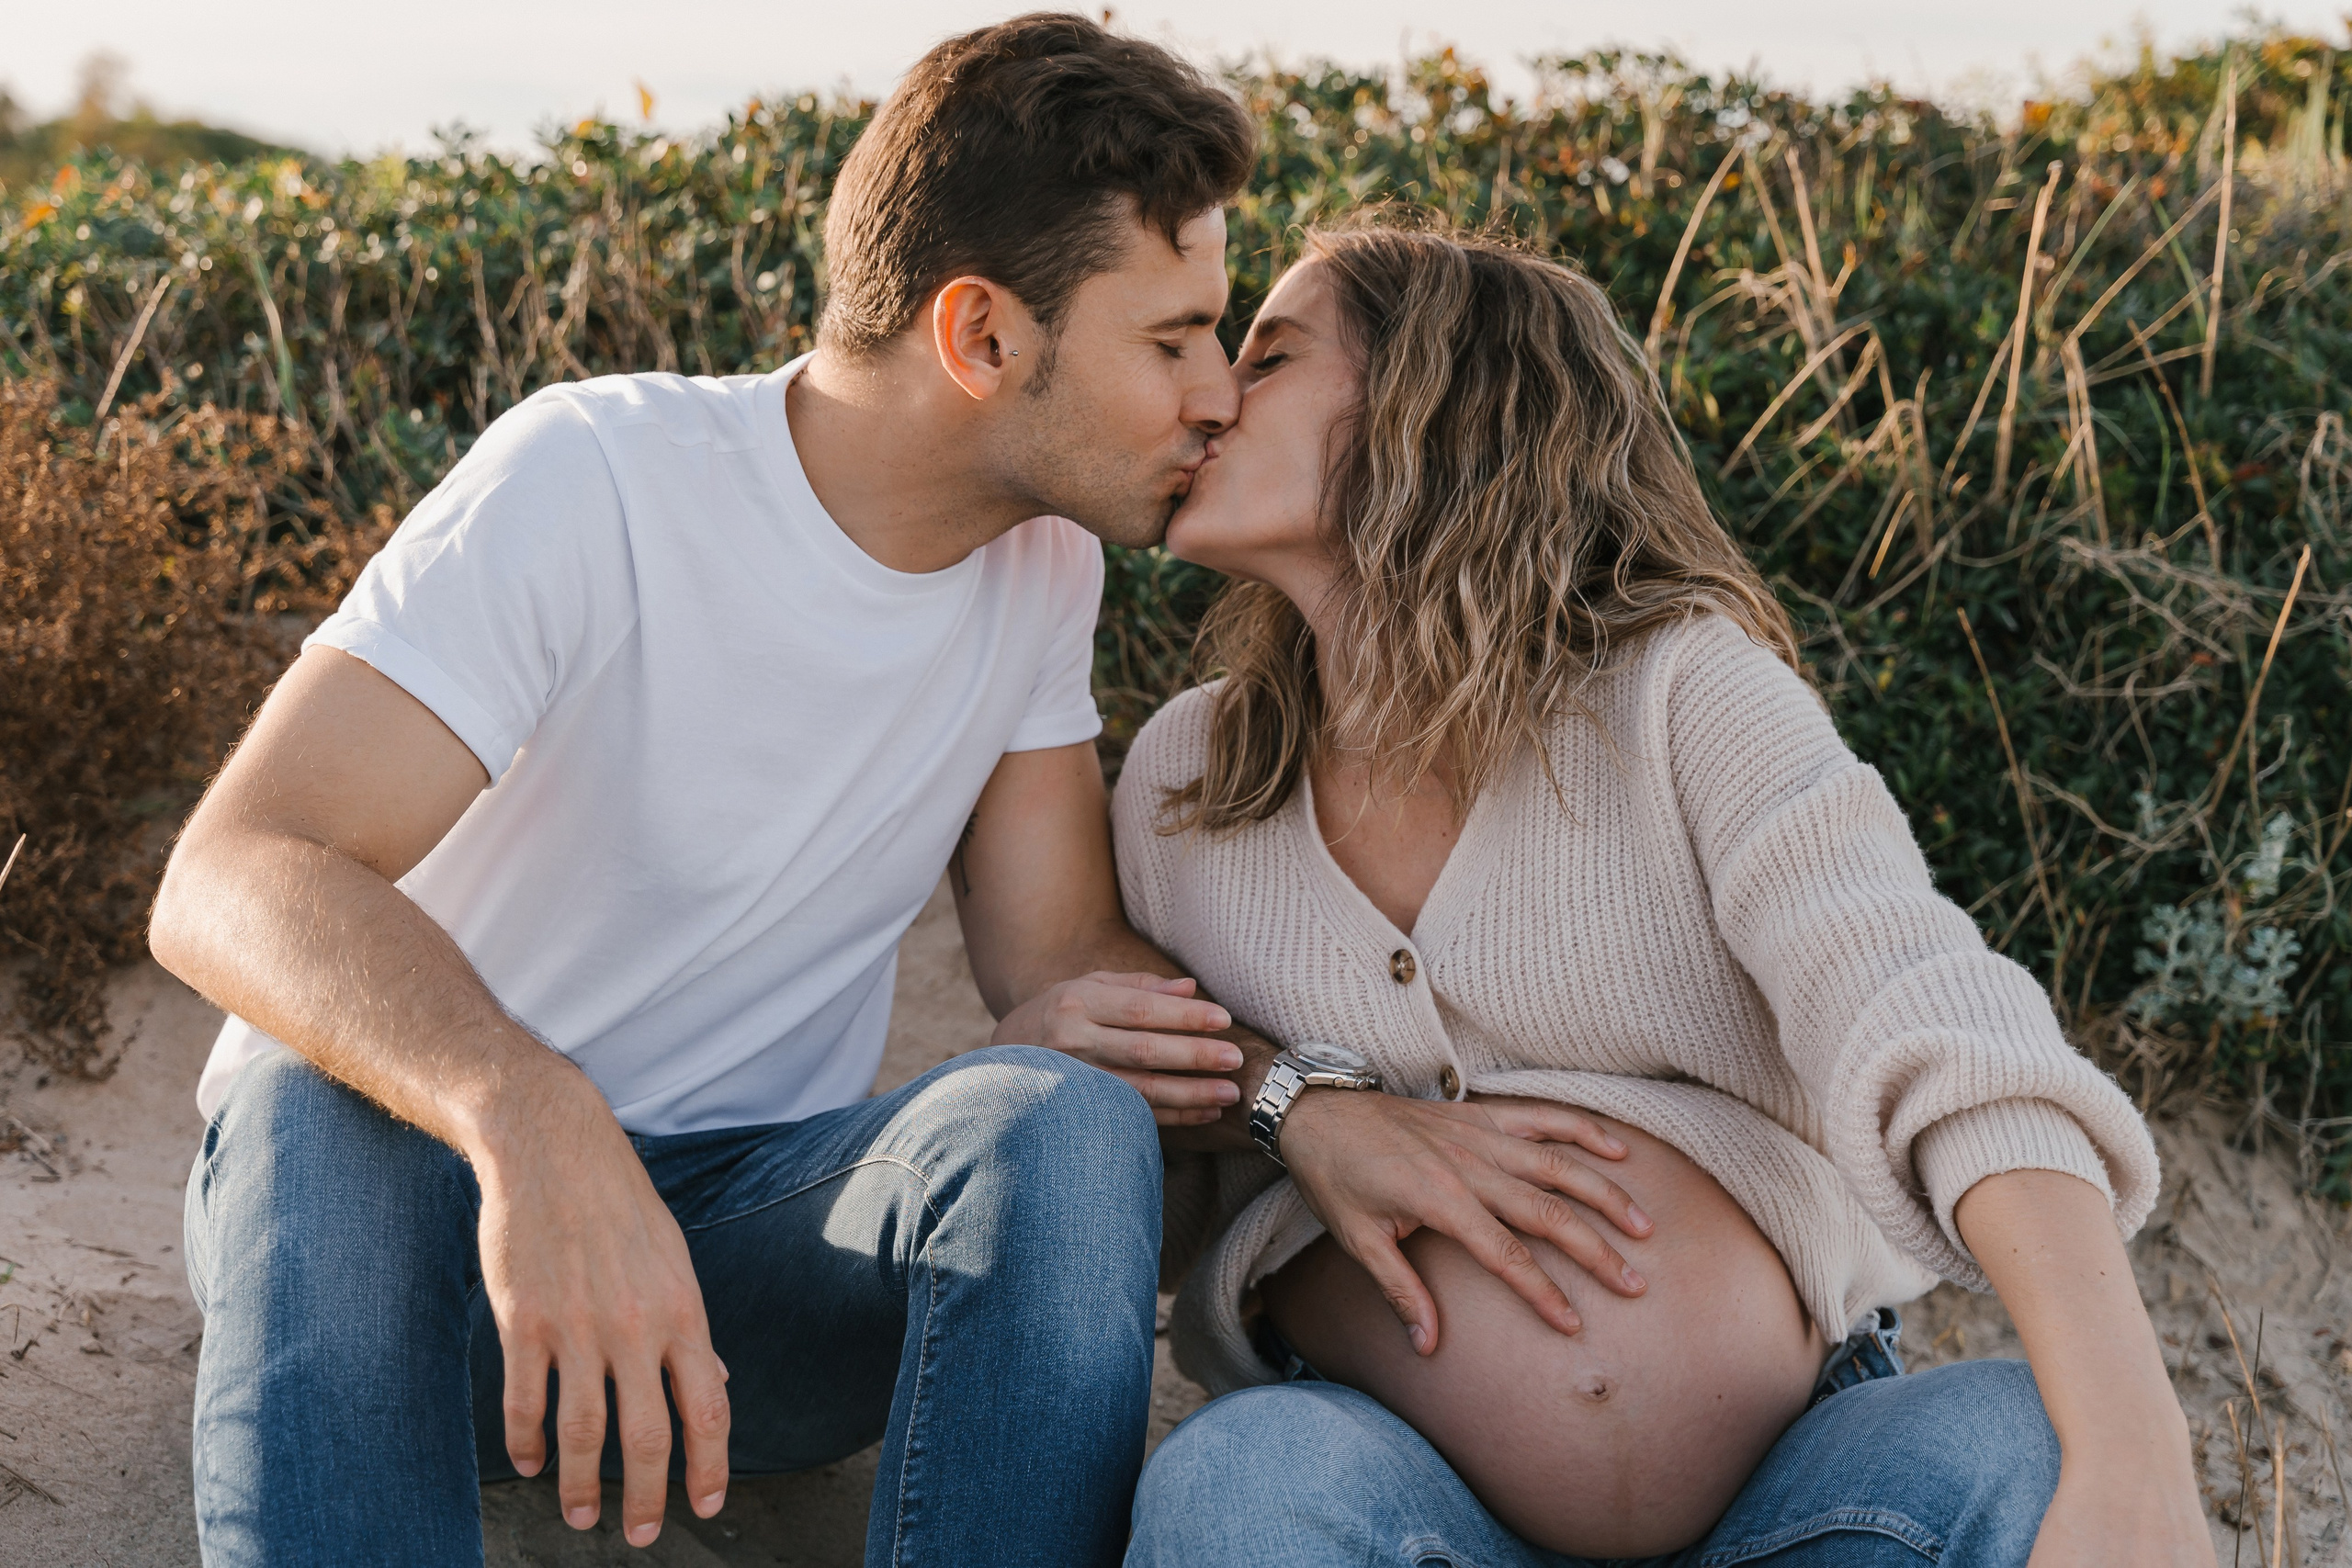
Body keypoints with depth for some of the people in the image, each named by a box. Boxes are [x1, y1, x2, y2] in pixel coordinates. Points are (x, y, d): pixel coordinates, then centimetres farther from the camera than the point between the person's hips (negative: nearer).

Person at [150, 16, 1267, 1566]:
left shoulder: (1044, 555, 2)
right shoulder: (601, 477, -19)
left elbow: (1060, 952, 1)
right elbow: (231, 881, -29)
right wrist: (527, 1116, -50)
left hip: (761, 1235, 4)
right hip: (448, 1200, -3)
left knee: (1065, 1125, -28)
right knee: (315, 1105, -37)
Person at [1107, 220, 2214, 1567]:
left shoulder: (1684, 692, -4)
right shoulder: (1185, 774, 9)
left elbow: (1932, 1031, -18)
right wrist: (1296, 1100, -10)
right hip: (1383, 1454, 1)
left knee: (2013, 1446, -30)